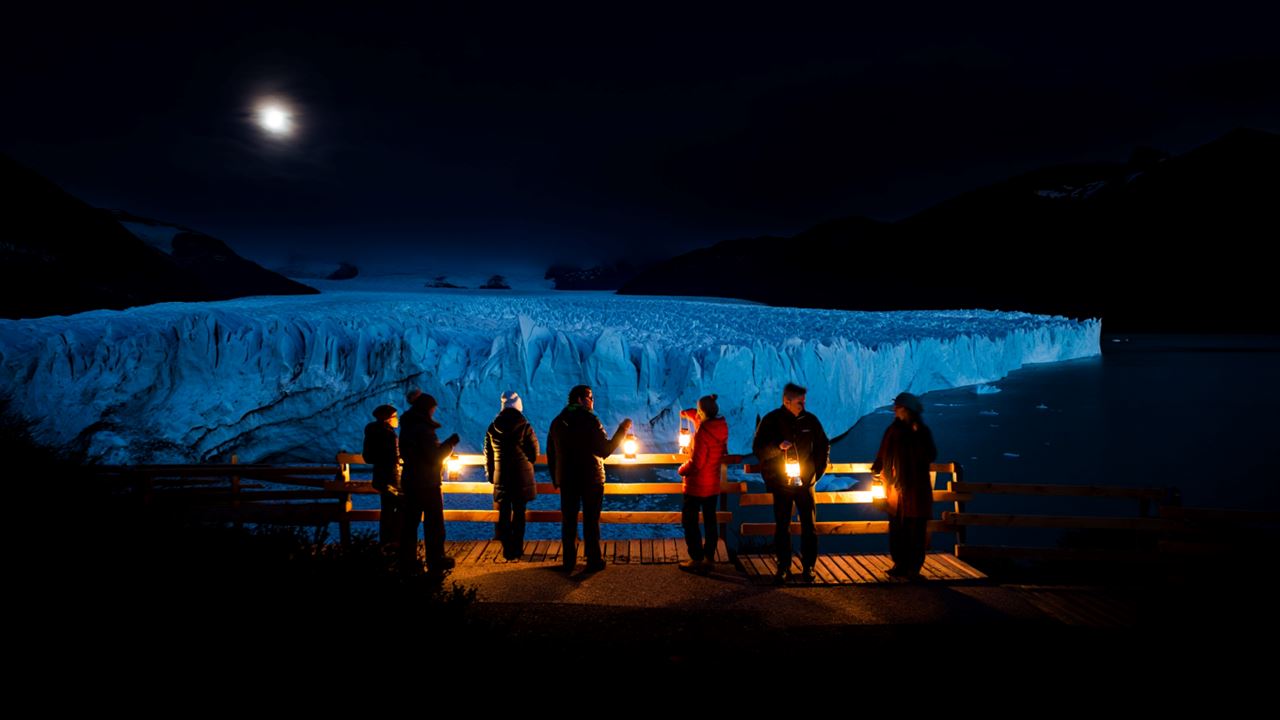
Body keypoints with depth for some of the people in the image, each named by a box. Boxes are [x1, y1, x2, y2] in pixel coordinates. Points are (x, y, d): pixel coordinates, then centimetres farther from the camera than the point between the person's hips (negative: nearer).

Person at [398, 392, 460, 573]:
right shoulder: (423, 428, -18)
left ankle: (408, 561, 13)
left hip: (409, 482, 8)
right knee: (434, 524, 3)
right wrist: (450, 443, -7)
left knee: (410, 522, 10)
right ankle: (436, 560, 9)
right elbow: (435, 456, -19)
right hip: (427, 483, -8)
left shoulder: (406, 427, 9)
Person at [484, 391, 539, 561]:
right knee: (519, 513, 7)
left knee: (504, 514, 9)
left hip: (501, 477, 2)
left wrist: (490, 475, 15)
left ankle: (507, 550, 11)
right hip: (522, 477, -2)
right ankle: (517, 549, 10)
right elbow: (534, 453, -5)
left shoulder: (493, 428, -1)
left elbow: (488, 455, 4)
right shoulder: (525, 427, -11)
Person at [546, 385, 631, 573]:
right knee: (591, 521, 4)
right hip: (591, 479, -4)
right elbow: (605, 450, -16)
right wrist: (622, 430, -9)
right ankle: (593, 561, 7)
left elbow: (551, 454, 10)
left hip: (566, 479, 4)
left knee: (568, 520, 10)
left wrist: (555, 478, 18)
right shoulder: (590, 420, -12)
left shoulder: (557, 422, 6)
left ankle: (568, 561, 14)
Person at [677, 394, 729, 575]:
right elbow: (703, 421, 23)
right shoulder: (721, 428, -1)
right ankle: (709, 558, 17)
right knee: (710, 521, 12)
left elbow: (696, 463, -24)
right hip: (713, 485, 7)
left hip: (696, 486, -7)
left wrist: (682, 470, -7)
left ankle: (697, 560, 5)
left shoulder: (702, 433, -24)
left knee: (690, 521, 4)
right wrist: (688, 413, 32)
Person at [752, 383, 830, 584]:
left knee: (809, 526, 3)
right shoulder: (771, 420, -4)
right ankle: (783, 567, 12)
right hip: (781, 483, -2)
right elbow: (758, 449, -7)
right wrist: (778, 446, -24)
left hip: (805, 483, 2)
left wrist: (818, 470, 6)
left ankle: (808, 566, 13)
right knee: (782, 527, 4)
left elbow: (824, 446, 14)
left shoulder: (810, 420, 2)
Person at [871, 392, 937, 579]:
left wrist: (918, 435, -21)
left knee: (916, 530, 1)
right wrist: (876, 470, -5)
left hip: (916, 489, -3)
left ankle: (914, 567, 9)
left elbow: (931, 456, -16)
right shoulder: (893, 430, 7)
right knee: (897, 529, 6)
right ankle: (900, 564, 15)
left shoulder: (923, 431, -3)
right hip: (895, 488, 3)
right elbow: (883, 455, 10)